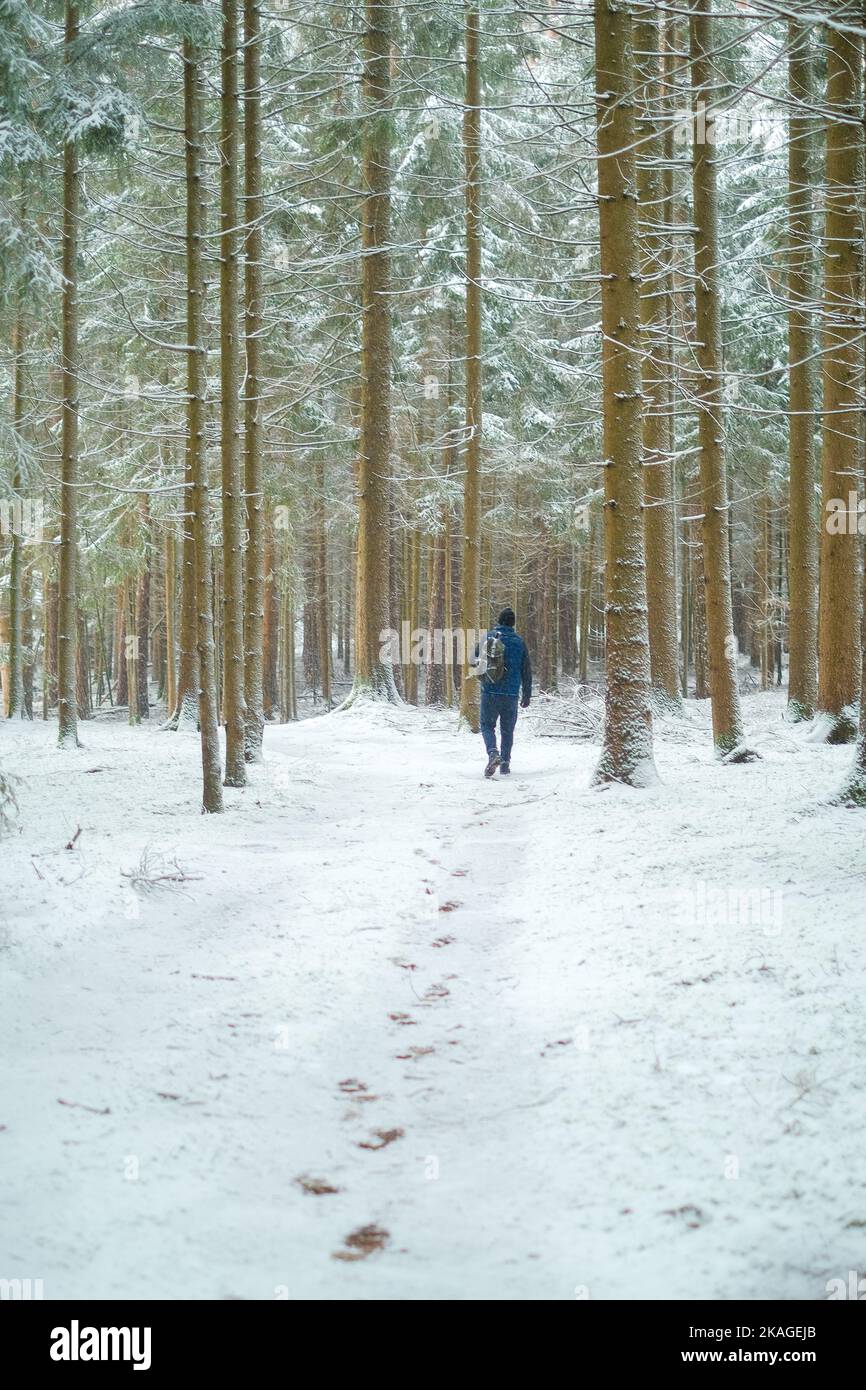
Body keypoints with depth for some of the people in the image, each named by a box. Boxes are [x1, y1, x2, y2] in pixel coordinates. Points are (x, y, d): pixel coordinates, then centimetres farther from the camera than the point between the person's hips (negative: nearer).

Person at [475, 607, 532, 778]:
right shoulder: (519, 641, 3)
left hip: (490, 691, -2)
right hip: (511, 693, 2)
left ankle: (493, 752, -20)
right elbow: (527, 670, 6)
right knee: (507, 729, 12)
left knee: (487, 725, 6)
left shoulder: (488, 637, -3)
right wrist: (527, 695, 13)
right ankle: (505, 764, 12)